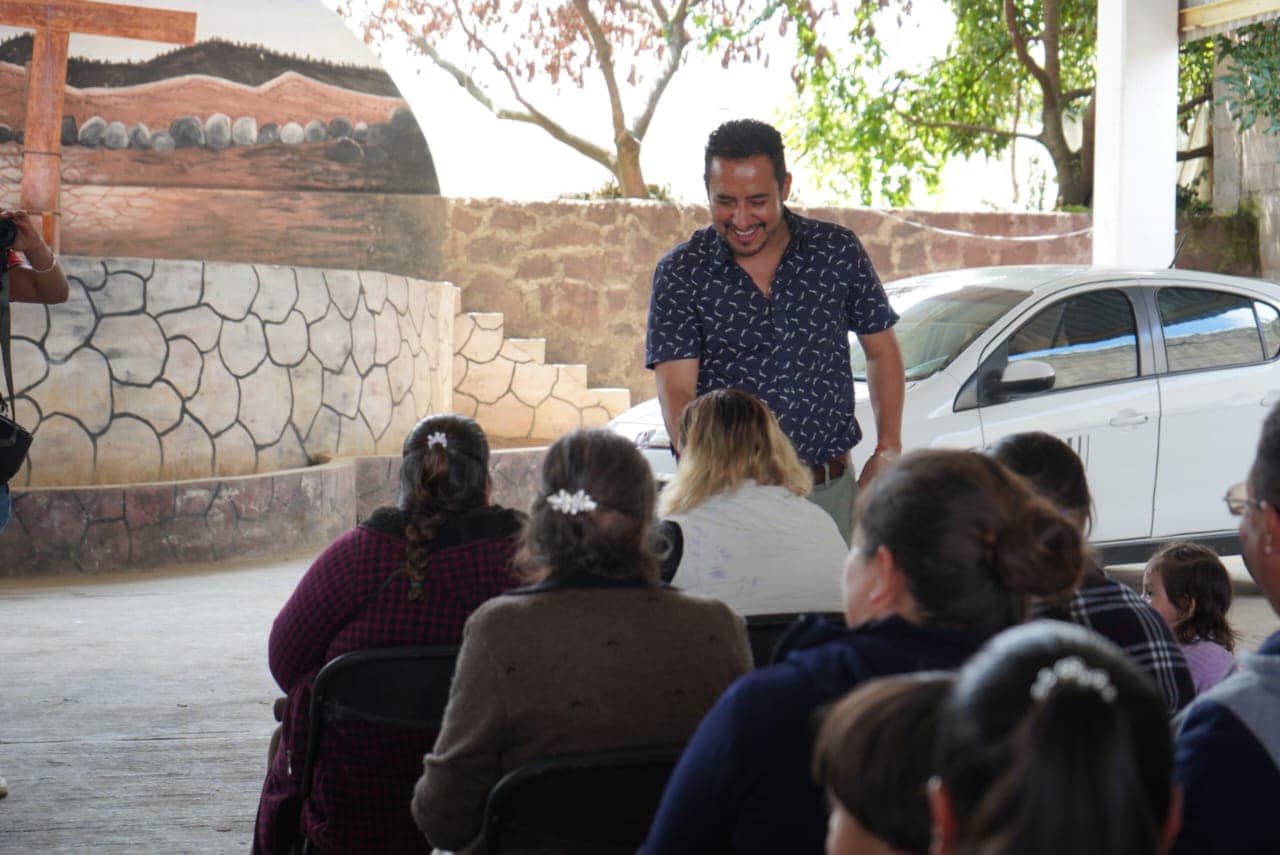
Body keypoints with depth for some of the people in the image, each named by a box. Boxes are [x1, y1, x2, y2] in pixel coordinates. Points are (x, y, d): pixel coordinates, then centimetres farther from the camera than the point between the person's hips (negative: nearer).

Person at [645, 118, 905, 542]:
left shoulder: (837, 250, 3)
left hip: (832, 491, 2)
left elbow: (882, 352, 14)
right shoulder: (680, 272, -3)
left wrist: (888, 449, 2)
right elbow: (676, 392, -10)